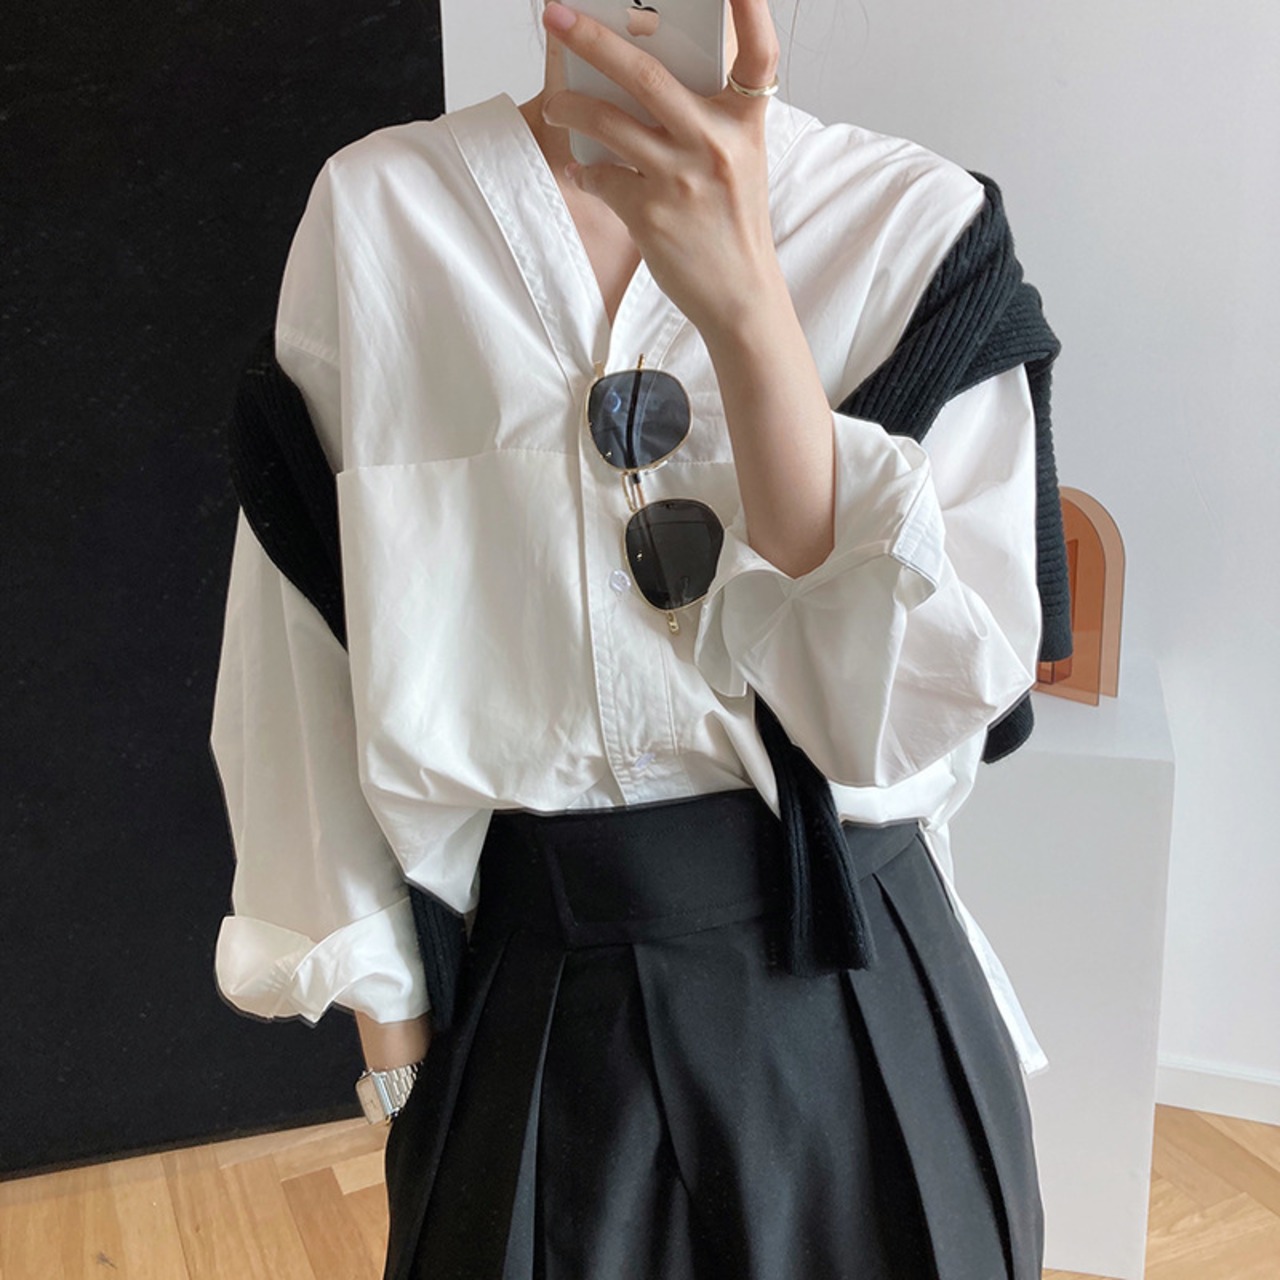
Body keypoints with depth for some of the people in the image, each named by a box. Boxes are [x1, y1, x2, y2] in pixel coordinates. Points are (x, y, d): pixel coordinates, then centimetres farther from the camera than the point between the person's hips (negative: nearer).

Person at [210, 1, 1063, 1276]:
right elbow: (307, 667, -1)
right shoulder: (376, 206, -5)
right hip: (527, 991, 1)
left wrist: (746, 301, -27)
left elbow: (912, 712, -17)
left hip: (852, 1002, 0)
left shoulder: (915, 221, -8)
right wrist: (392, 1024, 2)